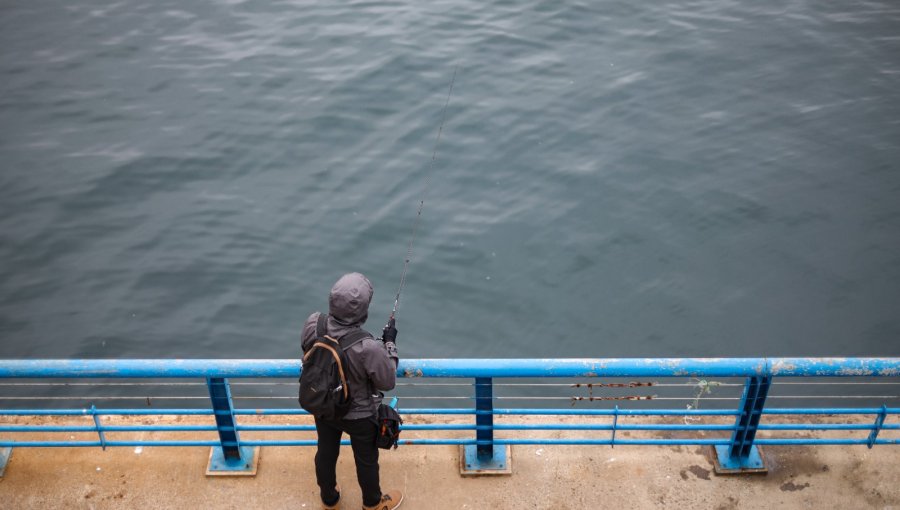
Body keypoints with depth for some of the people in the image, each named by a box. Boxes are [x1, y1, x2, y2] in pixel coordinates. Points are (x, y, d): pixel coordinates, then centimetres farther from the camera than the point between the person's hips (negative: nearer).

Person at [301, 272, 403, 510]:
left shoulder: (313, 325, -27)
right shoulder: (368, 349, -41)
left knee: (326, 453, 29)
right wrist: (390, 344, -10)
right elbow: (388, 382, -21)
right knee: (366, 460, 24)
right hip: (359, 415, -4)